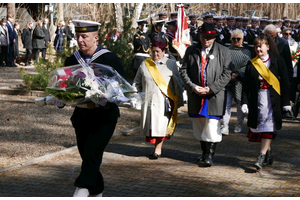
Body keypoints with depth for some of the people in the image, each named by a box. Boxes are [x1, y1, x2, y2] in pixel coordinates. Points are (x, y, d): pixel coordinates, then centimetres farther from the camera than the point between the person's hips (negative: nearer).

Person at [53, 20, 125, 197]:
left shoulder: (110, 59, -7)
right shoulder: (71, 61, 7)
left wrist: (101, 101, -22)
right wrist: (60, 100, -8)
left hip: (105, 116, -5)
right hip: (81, 115, 5)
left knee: (92, 152, -18)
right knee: (86, 155, 9)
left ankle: (82, 190, -19)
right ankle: (97, 193, 24)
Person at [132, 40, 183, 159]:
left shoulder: (171, 64, 6)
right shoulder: (145, 65, 13)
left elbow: (177, 83, 7)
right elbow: (137, 82, 19)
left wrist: (178, 101, 4)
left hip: (164, 101, -3)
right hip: (148, 100, 3)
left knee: (161, 124, -11)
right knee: (151, 124, 4)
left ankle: (158, 149, -5)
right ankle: (157, 148, 16)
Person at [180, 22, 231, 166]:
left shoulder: (223, 51, 1)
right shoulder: (191, 50, 7)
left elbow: (226, 74, -4)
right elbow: (184, 71, 5)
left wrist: (211, 88, -13)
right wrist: (193, 87, -10)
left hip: (215, 96, -3)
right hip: (195, 95, 3)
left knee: (212, 125, -6)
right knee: (199, 125, 12)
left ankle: (210, 154, 4)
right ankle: (204, 151, 27)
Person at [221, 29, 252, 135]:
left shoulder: (246, 51, 8)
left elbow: (247, 66, -3)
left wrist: (237, 74, -16)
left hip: (239, 81, 0)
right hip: (227, 81, 0)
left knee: (240, 103, 7)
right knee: (226, 103, -7)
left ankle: (239, 125, 24)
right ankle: (225, 126, -7)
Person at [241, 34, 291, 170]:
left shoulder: (278, 61, 2)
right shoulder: (251, 64, 8)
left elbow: (284, 82, 1)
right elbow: (246, 85, 6)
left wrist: (286, 102, -4)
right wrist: (244, 102, -3)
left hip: (273, 100, -3)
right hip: (257, 101, 3)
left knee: (268, 128, -11)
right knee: (260, 127, 6)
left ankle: (262, 156, -11)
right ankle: (268, 155, 20)